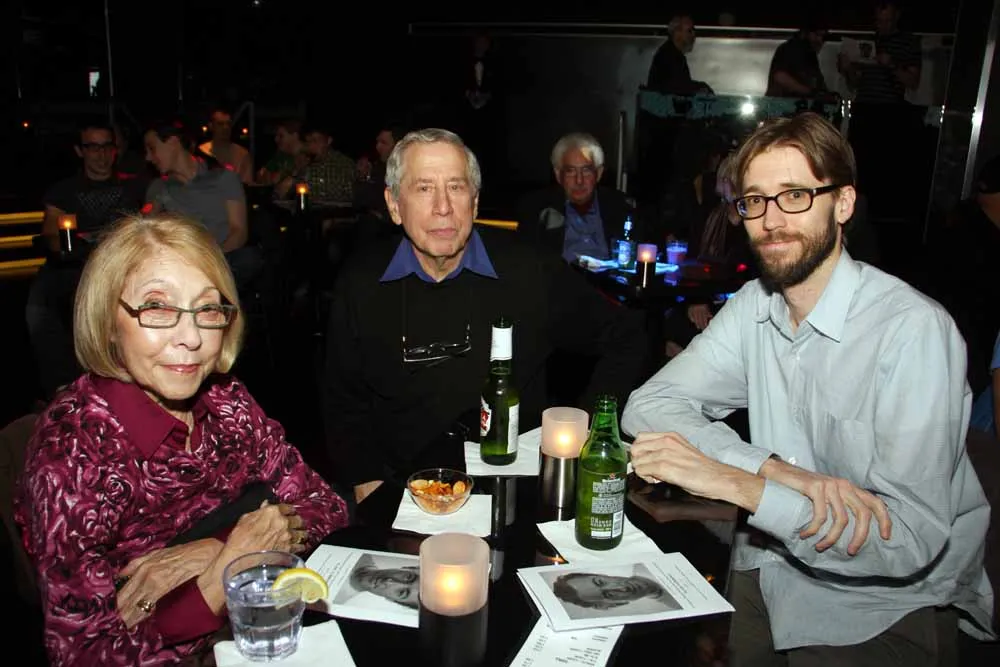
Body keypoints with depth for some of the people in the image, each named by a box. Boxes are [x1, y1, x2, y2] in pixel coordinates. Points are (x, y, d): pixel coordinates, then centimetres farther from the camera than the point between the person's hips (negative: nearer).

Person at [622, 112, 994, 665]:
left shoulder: (914, 329, -21)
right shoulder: (754, 307, -2)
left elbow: (912, 540, -25)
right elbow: (648, 406, -10)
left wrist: (737, 483, -32)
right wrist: (780, 470, -23)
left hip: (885, 604, -4)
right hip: (772, 567, 5)